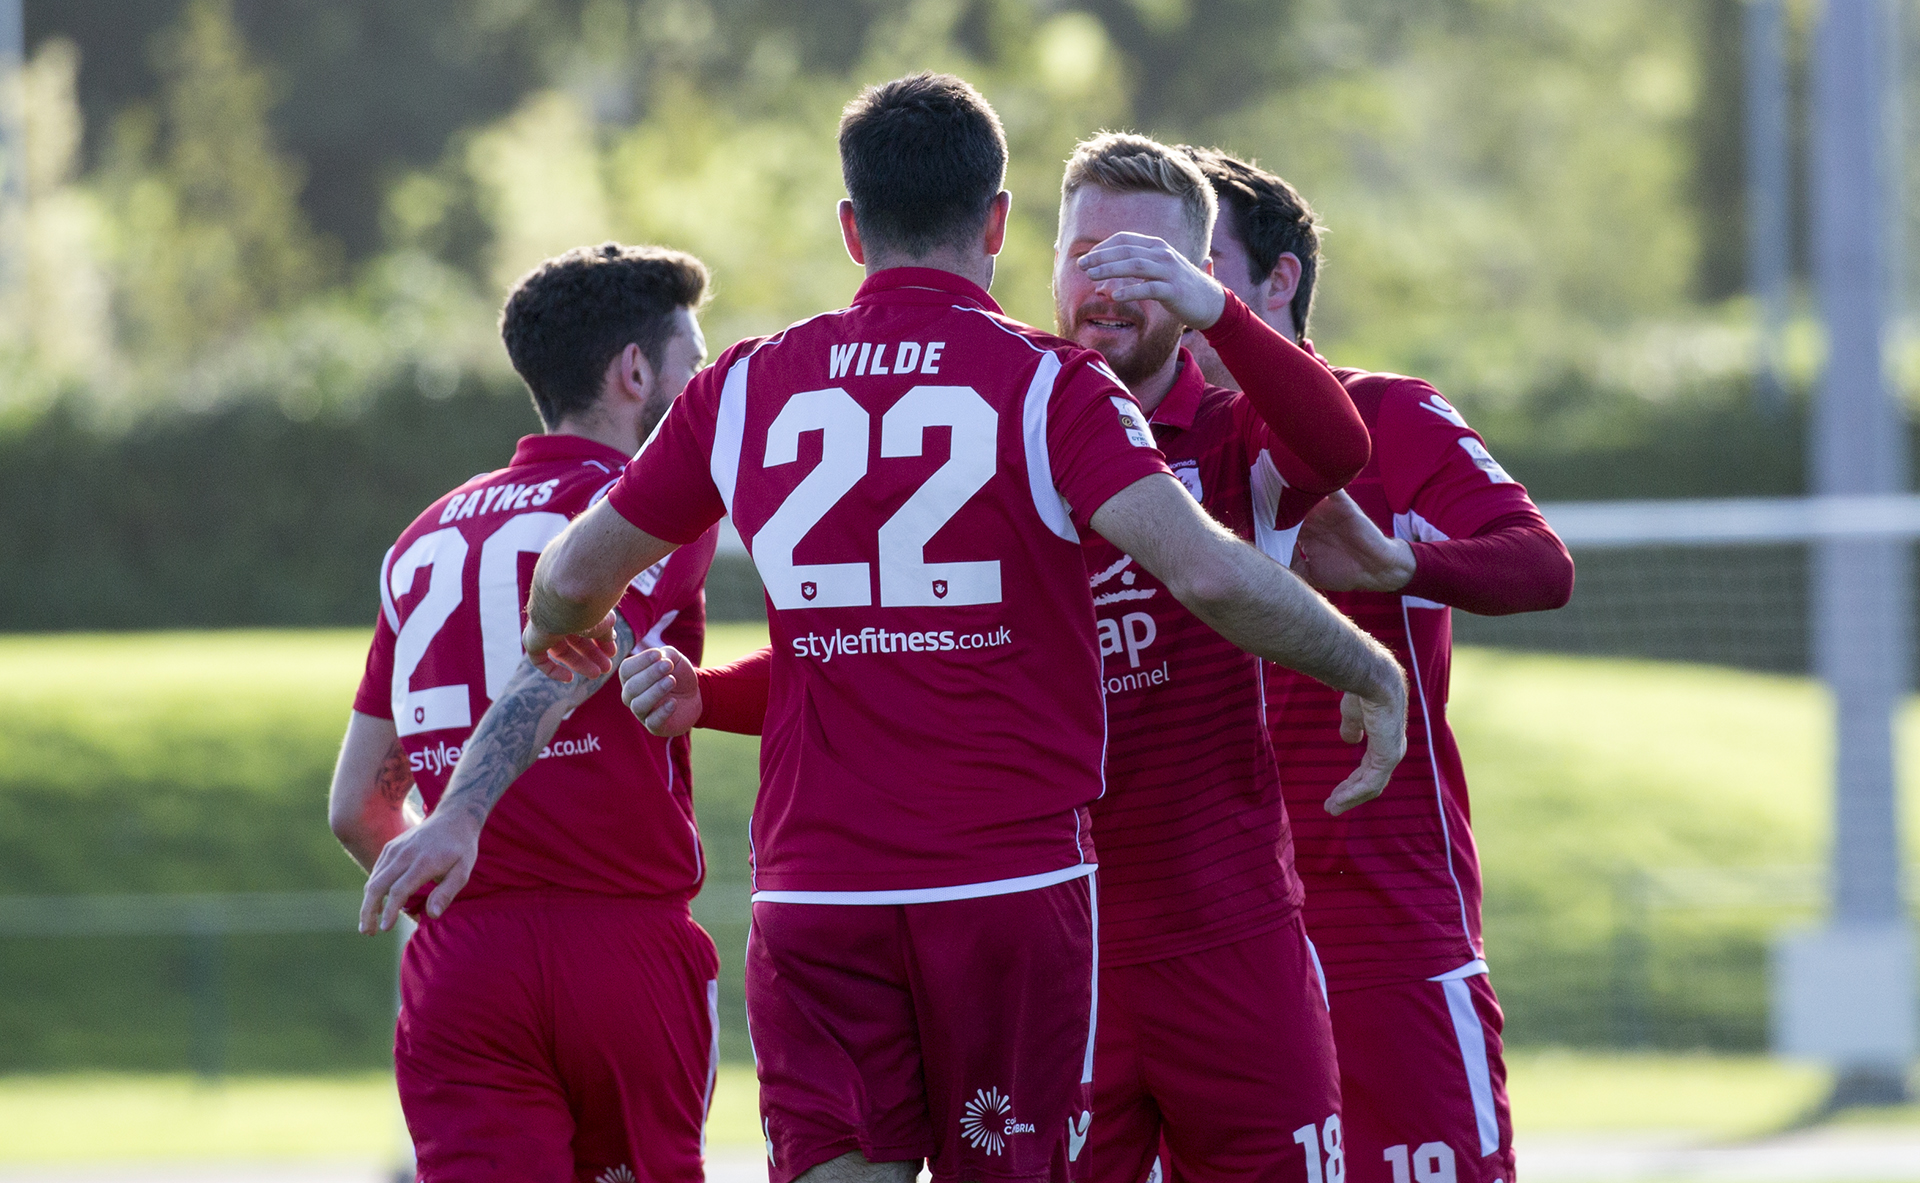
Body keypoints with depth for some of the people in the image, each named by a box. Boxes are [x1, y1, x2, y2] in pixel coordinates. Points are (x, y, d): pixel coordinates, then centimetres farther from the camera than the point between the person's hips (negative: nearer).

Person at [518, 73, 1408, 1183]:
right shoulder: (1049, 382, -5)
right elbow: (1208, 572, -18)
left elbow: (574, 577, 16)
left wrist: (562, 636, 40)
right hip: (1015, 880, -2)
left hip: (813, 890, 2)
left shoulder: (749, 385, 6)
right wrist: (1376, 676, -3)